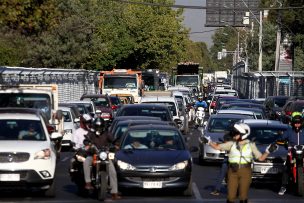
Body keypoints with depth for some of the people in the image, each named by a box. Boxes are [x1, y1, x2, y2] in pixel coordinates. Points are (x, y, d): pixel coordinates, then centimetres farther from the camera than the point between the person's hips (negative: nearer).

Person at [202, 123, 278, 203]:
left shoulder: (251, 145, 3)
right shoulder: (231, 144, 5)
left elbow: (261, 158, 4)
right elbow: (217, 147, 8)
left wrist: (268, 151, -8)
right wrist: (209, 141, -2)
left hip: (245, 172, -1)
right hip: (233, 172, 1)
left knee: (243, 196, 4)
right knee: (231, 195, -1)